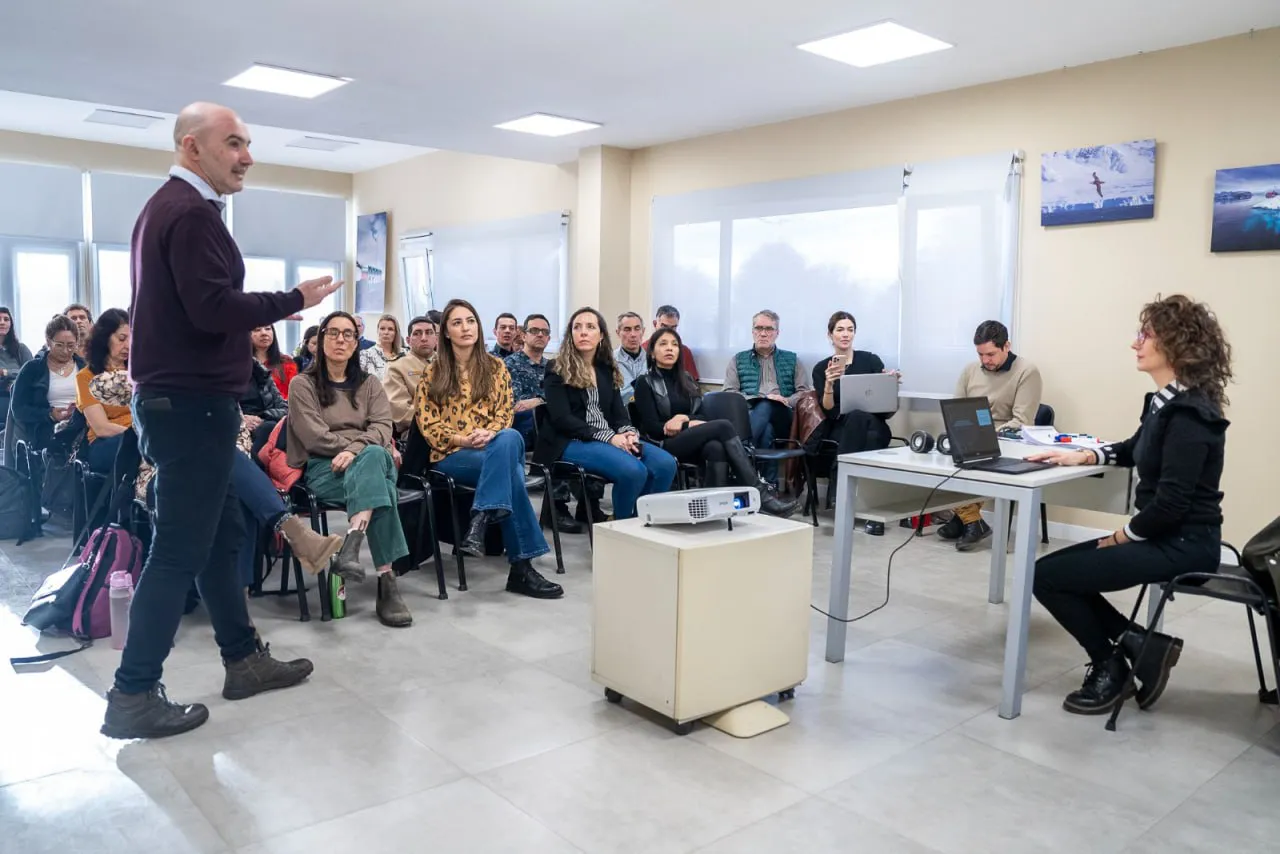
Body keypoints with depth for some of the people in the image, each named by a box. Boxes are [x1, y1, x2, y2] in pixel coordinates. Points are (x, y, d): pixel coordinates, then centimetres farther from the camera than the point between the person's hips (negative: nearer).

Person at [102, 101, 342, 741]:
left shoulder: (167, 206, 18)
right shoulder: (191, 212, -14)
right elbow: (213, 308, -23)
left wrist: (255, 317, 13)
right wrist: (292, 300, -13)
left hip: (177, 398, 11)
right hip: (192, 403, -11)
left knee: (221, 533, 15)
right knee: (180, 549, -4)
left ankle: (243, 659, 25)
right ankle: (132, 695, 4)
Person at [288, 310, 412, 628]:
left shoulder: (369, 383, 19)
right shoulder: (303, 384, 8)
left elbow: (382, 426, 3)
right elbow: (314, 436, -6)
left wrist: (356, 450, -20)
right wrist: (375, 449, -11)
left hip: (369, 460, 3)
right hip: (323, 467, -3)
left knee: (372, 458, -36)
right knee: (377, 456, -36)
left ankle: (351, 547, -49)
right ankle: (386, 580, -44)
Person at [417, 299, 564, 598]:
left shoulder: (495, 366, 14)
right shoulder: (433, 372, 8)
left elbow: (505, 411, 8)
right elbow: (427, 421, 2)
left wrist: (489, 433, -14)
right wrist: (460, 439, -14)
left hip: (495, 446, 3)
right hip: (451, 454, -2)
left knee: (510, 439, -39)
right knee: (511, 472, -35)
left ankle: (479, 523, -43)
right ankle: (521, 567, -37)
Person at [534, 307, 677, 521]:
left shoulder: (607, 371, 19)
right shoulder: (558, 372, 1)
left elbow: (618, 413, 13)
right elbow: (562, 419, -11)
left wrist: (628, 433, -12)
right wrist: (608, 437, -19)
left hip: (611, 439, 6)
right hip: (571, 442, -6)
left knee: (666, 464, -20)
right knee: (633, 470, -32)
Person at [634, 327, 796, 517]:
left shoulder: (686, 379, 20)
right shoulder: (645, 382, 2)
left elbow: (701, 415, 13)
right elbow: (652, 427, -7)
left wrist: (683, 418, -9)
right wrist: (689, 424, -14)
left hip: (691, 443, 5)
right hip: (664, 445, -5)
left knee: (716, 448, -35)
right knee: (723, 426, -28)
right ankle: (759, 494, -32)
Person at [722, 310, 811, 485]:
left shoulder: (792, 360, 23)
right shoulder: (738, 360, 21)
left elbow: (804, 393, 12)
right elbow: (729, 394, 7)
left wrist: (786, 401, -11)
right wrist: (761, 398, -10)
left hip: (783, 419, 0)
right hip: (748, 413, 0)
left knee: (766, 406, -35)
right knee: (766, 430, -36)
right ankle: (769, 483, -40)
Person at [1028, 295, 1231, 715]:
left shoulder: (1189, 414, -21)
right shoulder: (1167, 402, 9)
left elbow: (1171, 503, -26)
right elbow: (1135, 449, 27)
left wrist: (1122, 536, -11)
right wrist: (1084, 455, 10)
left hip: (1181, 546, -10)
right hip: (1166, 537, 10)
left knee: (1046, 575, -10)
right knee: (1058, 567, 9)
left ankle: (1110, 666, 7)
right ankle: (1139, 643, 7)